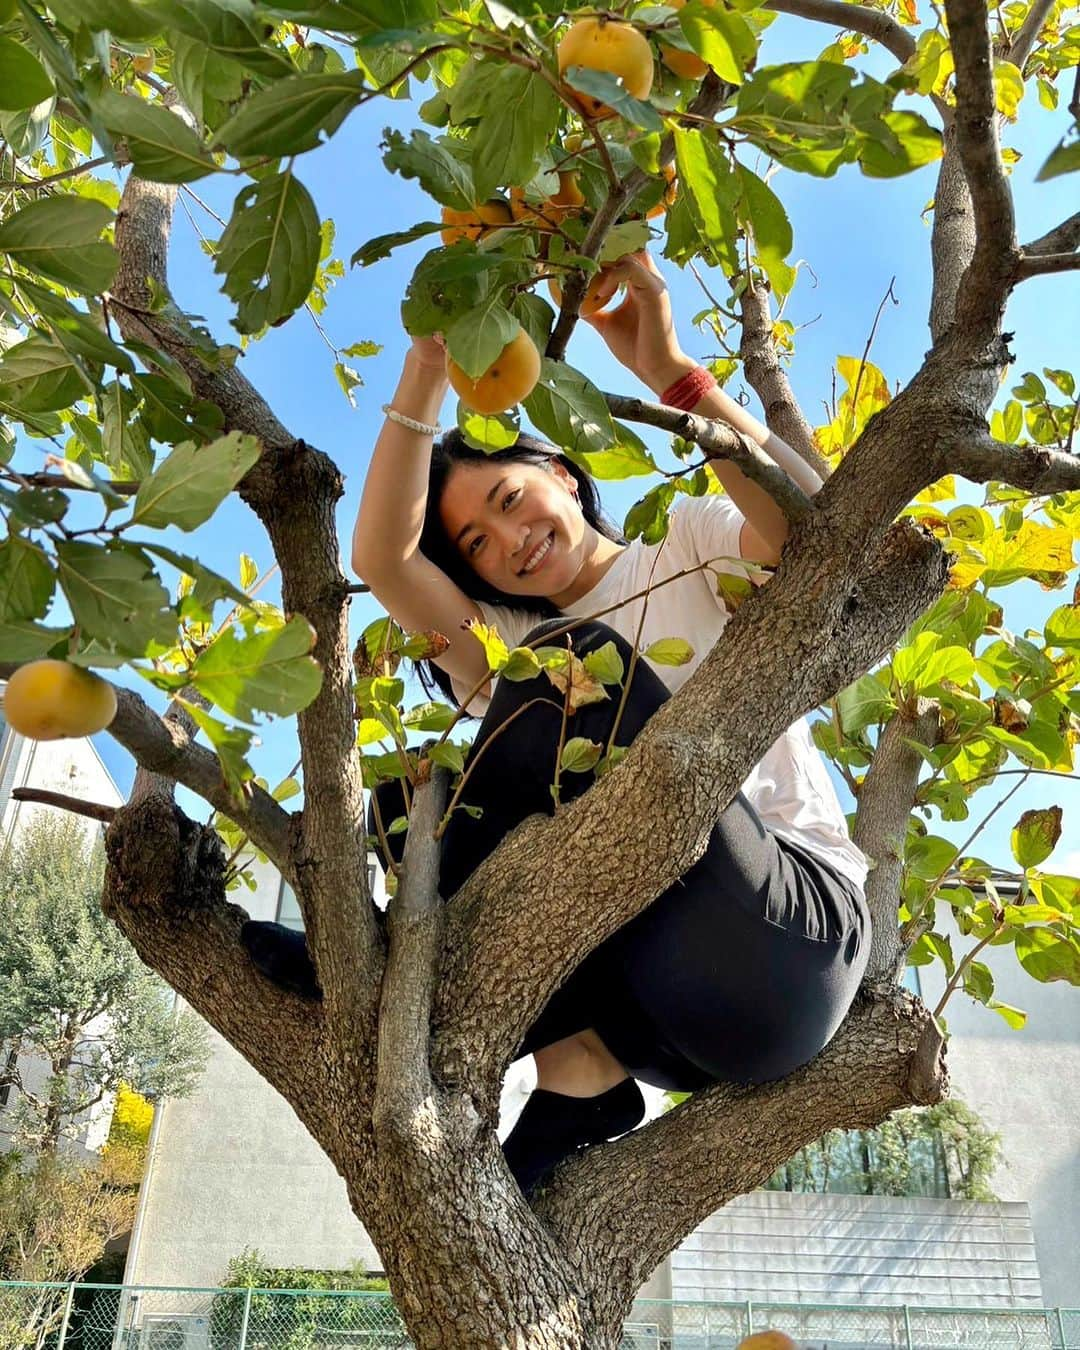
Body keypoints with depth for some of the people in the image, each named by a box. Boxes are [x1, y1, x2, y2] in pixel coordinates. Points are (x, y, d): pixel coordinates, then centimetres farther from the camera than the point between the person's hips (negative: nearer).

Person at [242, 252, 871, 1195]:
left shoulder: (694, 548, 9)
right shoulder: (506, 643, 17)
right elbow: (380, 560, -2)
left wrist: (671, 372, -21)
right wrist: (428, 369, -10)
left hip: (790, 936, -4)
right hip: (647, 988, 5)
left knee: (575, 664, -21)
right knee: (412, 804, -11)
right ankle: (579, 1073, -18)